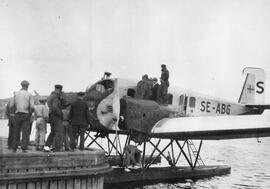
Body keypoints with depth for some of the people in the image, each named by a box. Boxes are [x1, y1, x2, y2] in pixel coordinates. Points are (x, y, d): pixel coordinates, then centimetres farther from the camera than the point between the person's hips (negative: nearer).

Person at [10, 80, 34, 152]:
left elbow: (11, 105, 5)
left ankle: (14, 148, 10)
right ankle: (24, 148, -10)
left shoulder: (16, 94, 6)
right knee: (25, 133, -2)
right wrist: (30, 112, 8)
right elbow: (32, 106, -11)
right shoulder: (29, 94, -1)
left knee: (16, 132, 10)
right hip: (26, 115, -3)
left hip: (17, 114, 3)